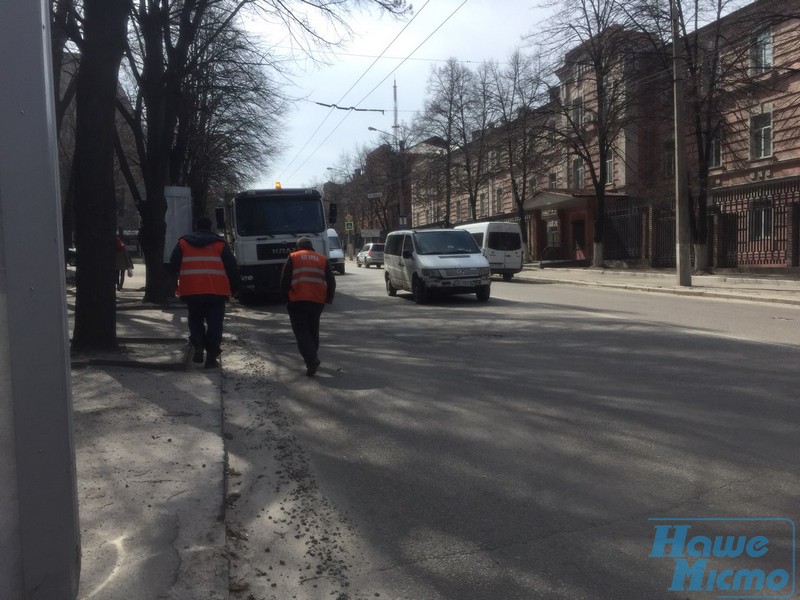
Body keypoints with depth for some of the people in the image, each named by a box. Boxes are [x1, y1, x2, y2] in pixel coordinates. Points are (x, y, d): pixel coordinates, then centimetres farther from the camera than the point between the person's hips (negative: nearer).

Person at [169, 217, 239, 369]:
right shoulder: (220, 244, 6)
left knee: (195, 319, 20)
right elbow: (232, 268, 4)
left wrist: (175, 285, 24)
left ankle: (198, 346, -2)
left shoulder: (183, 243, 11)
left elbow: (173, 265, 11)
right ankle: (211, 357, -1)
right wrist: (234, 288, 12)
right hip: (217, 292, -1)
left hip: (191, 291, 1)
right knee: (214, 324, 4)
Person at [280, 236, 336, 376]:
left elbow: (285, 280, -2)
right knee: (313, 330, 18)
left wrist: (285, 297, 6)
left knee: (301, 331, -1)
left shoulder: (293, 257, 4)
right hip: (317, 301, 3)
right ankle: (312, 359, 26)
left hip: (297, 301, -3)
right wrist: (329, 298, 17)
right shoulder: (322, 259, 11)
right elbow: (331, 281, 8)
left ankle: (311, 360, -18)